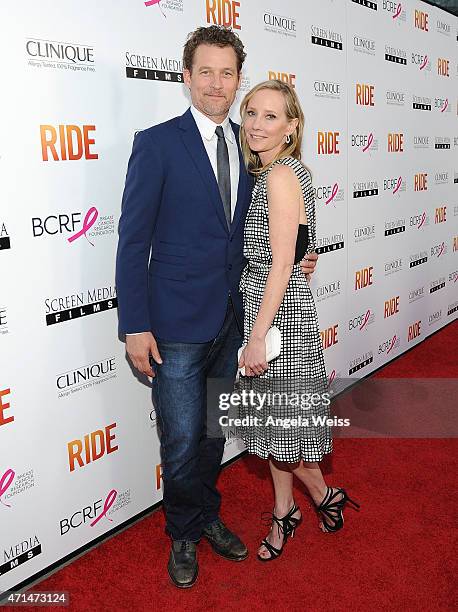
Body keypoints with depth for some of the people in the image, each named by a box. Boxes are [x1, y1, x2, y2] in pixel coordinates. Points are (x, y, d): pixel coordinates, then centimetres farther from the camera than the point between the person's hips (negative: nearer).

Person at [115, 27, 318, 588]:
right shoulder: (157, 143, -8)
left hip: (232, 318, 5)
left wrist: (288, 260, 0)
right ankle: (183, 534, 31)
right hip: (177, 323, -5)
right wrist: (135, 327, -14)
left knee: (214, 432, 19)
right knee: (183, 442, 4)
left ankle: (208, 517, 42)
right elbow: (133, 240, -10)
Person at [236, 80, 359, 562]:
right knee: (271, 419, 17)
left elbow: (281, 264, -21)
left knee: (281, 421, 5)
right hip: (264, 303, 9)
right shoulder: (266, 172, 11)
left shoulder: (281, 174, -17)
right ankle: (284, 512, 34)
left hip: (280, 310, -9)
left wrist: (258, 336, -20)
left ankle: (325, 495, 31)